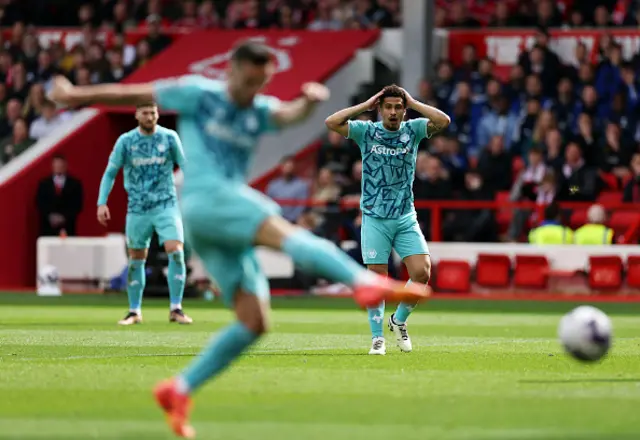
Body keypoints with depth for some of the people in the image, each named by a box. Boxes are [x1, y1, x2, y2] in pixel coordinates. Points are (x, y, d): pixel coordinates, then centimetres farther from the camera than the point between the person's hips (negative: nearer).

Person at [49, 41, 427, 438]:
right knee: (283, 232, -30)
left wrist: (309, 102, -27)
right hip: (204, 200, -7)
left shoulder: (260, 111, 19)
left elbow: (289, 115, -4)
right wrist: (76, 95, 17)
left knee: (255, 321, -4)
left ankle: (179, 391, 3)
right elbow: (134, 95, 14)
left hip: (230, 227, 7)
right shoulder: (198, 94, 8)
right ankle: (365, 282, -51)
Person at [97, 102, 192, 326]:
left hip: (166, 205, -1)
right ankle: (134, 311, 18)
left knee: (176, 252, -15)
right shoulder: (125, 141, 0)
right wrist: (102, 203, -3)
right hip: (137, 208, 1)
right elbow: (110, 173, 6)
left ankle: (175, 309, -8)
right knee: (136, 260, 6)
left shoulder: (169, 137, -1)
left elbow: (186, 167, 6)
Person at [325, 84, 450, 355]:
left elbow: (443, 121, -12)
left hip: (406, 218, 2)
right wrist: (366, 105, -7)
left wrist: (412, 102, -6)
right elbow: (331, 122, -13)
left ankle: (399, 320, 15)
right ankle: (377, 337, 7)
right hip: (375, 218, -2)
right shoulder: (366, 132, 0)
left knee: (422, 273, -9)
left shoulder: (412, 130, 4)